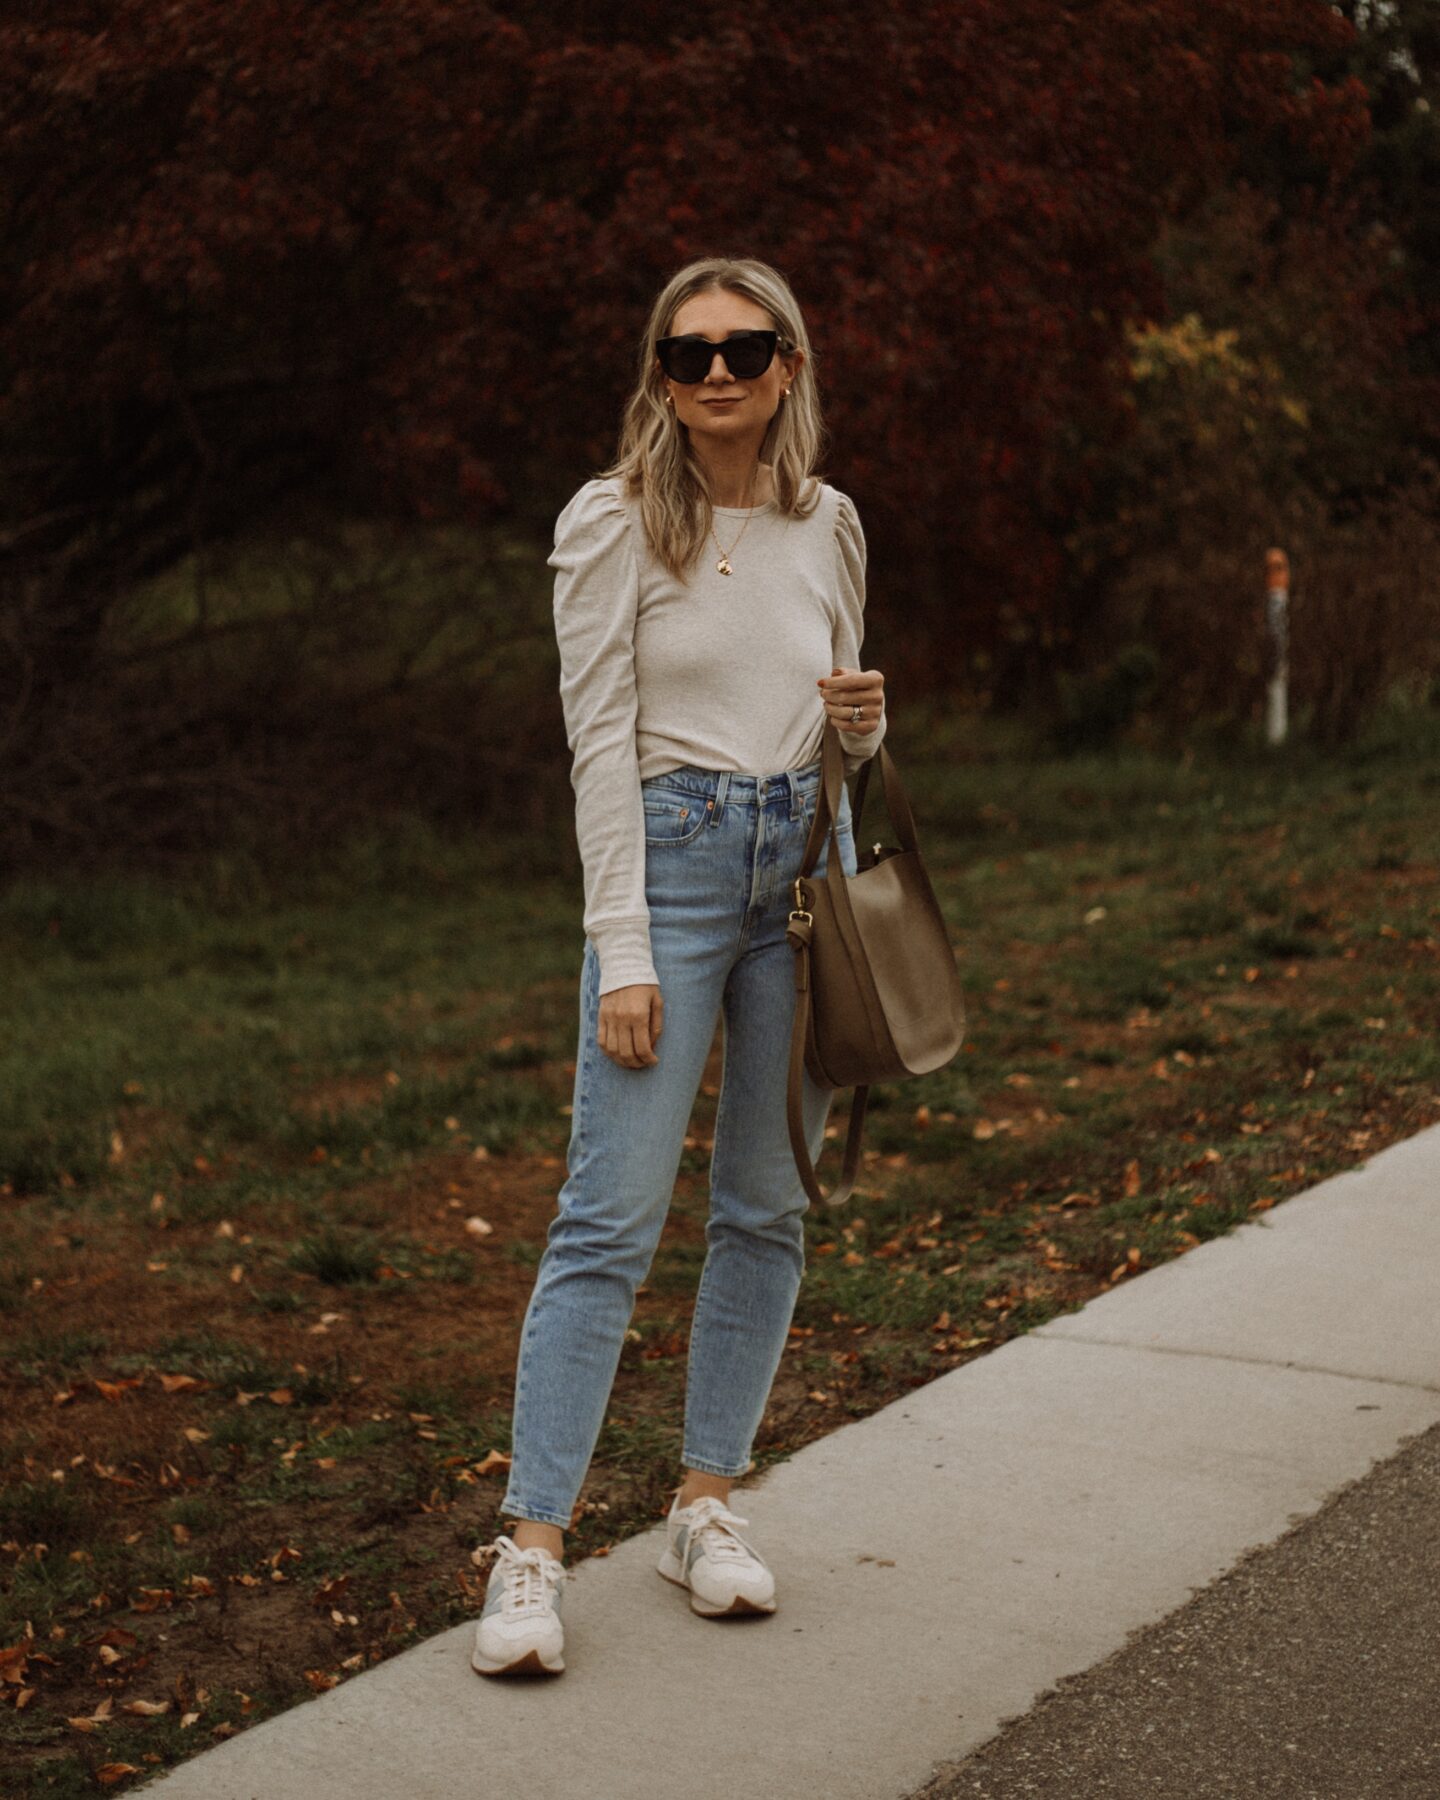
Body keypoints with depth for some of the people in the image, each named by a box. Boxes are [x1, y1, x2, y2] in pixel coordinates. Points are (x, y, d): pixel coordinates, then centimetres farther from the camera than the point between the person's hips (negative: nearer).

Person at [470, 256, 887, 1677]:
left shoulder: (827, 525, 9)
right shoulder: (615, 521, -4)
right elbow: (601, 741, -8)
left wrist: (862, 720, -6)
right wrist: (623, 951, -13)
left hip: (806, 863, 5)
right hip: (671, 854, -5)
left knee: (769, 1209, 8)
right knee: (614, 1214, -9)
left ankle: (705, 1505, 20)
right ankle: (532, 1546, -4)